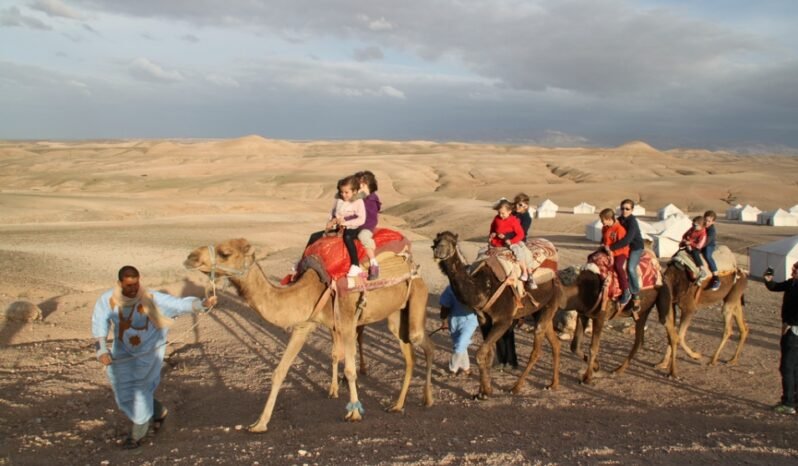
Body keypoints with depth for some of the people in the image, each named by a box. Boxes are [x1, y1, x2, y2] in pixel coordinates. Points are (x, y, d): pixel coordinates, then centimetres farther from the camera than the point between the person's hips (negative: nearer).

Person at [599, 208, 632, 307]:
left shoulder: (619, 229, -19)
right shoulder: (604, 228, 6)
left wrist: (611, 250, -23)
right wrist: (603, 245, -1)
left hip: (620, 252, -9)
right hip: (608, 251, 9)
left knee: (618, 266, -35)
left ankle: (626, 293, -27)